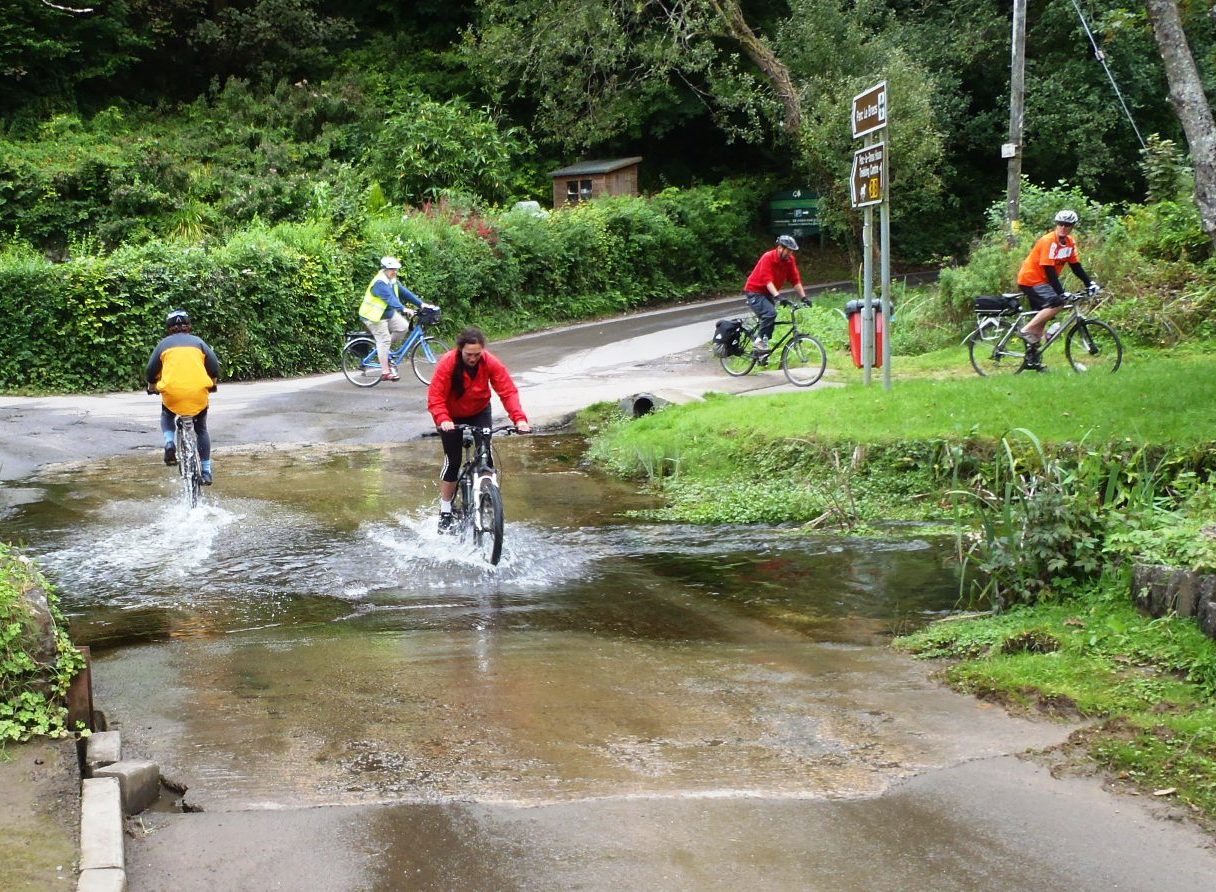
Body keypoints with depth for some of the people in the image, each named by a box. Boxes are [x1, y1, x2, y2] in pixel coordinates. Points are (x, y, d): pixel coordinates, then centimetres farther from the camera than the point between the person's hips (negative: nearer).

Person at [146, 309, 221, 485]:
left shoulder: (164, 343, 15)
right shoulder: (197, 341, 15)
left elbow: (151, 370, 12)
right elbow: (214, 365, 8)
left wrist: (152, 387, 31)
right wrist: (213, 384, 26)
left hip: (172, 393, 0)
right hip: (199, 392, 0)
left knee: (166, 415, 31)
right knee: (201, 429, 20)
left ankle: (169, 443, 3)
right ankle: (206, 471, 15)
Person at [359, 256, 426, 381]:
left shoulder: (392, 281, 6)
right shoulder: (379, 283, -24)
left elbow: (405, 292, 4)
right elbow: (390, 298, -37)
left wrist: (421, 304, -4)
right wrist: (403, 309, -49)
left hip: (389, 313, 9)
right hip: (375, 316, -9)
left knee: (403, 326, -7)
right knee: (384, 340, -11)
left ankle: (386, 352, 10)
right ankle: (385, 372, -7)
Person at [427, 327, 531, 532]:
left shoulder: (491, 363, -25)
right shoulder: (447, 363, -30)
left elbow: (508, 391, -27)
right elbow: (435, 397, -33)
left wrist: (519, 419, -42)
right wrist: (443, 420, -50)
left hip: (479, 413, 2)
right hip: (452, 416, -2)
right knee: (452, 461, -6)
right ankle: (445, 513, 5)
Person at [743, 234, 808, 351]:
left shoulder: (789, 260, -4)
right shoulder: (768, 257, -24)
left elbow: (796, 280, -3)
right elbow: (768, 280, -32)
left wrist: (804, 297, -10)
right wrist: (777, 296, -43)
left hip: (768, 293, 8)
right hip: (755, 292, -8)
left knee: (770, 320, 6)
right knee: (770, 313, -27)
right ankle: (760, 340, -15)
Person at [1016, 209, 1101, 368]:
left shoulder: (1070, 243, 4)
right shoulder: (1048, 241, -21)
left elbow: (1076, 266, 7)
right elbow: (1049, 270, -25)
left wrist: (1090, 283, -5)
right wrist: (1061, 292, -31)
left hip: (1041, 281, 9)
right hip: (1031, 279, -9)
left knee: (1041, 318, 9)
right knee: (1057, 303, -25)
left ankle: (1032, 359, 14)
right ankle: (1026, 330, -20)